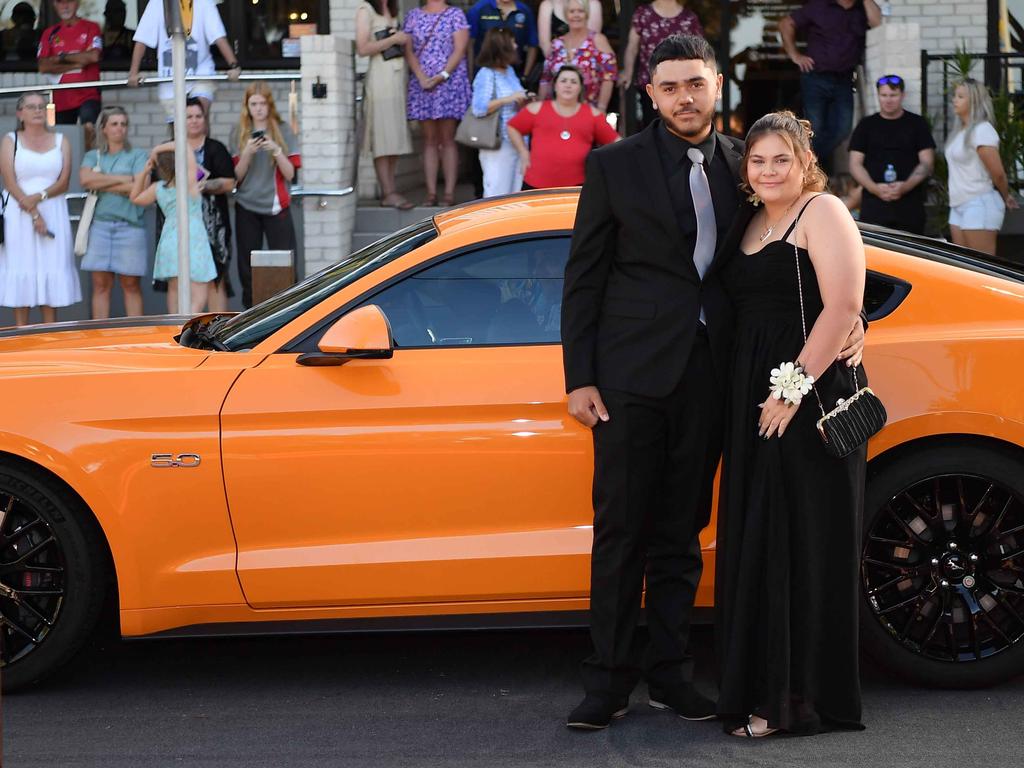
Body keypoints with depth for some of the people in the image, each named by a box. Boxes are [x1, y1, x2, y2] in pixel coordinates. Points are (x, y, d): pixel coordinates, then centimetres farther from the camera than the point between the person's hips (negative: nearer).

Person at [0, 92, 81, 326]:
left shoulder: (60, 142, 11)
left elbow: (63, 183, 2)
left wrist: (39, 197, -16)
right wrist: (33, 213, -16)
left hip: (54, 212, 2)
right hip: (20, 215, -2)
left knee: (52, 269, -1)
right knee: (21, 271, -4)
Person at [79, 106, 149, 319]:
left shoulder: (137, 156, 7)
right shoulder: (93, 156, 14)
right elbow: (85, 179, -6)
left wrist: (101, 185, -2)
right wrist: (123, 178, -8)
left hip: (129, 224, -2)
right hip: (99, 223, 2)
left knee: (131, 284, 1)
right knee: (101, 283, 0)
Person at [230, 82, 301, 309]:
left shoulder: (283, 131, 2)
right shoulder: (239, 134, 6)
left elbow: (290, 174, -1)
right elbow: (238, 175, 2)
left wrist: (276, 151, -17)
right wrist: (247, 152, -15)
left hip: (276, 206, -2)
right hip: (247, 207, 2)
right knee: (248, 265, 2)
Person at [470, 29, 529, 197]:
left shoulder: (510, 71, 14)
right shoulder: (486, 74, -10)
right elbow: (479, 108, -22)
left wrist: (524, 101, 5)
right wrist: (508, 99, -22)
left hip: (518, 141, 8)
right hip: (498, 144, -8)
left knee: (516, 194, 10)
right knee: (497, 195, -5)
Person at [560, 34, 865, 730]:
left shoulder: (740, 164, 8)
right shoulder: (616, 165, 0)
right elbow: (583, 277, 0)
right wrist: (580, 378, -6)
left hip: (706, 377, 3)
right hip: (632, 374, -3)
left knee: (681, 533, 10)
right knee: (621, 532, 0)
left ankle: (669, 671, 19)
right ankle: (610, 680, 7)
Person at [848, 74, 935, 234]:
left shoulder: (917, 124, 8)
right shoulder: (866, 125, 10)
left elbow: (927, 163, 2)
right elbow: (855, 164, 6)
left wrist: (905, 186, -16)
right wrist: (874, 188, -13)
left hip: (910, 205, 0)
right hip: (874, 203, 0)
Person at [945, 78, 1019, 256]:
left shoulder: (981, 131, -15)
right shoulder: (961, 130, 13)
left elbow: (998, 173, -15)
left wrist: (1006, 197, 2)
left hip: (979, 205, -9)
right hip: (959, 206, 9)